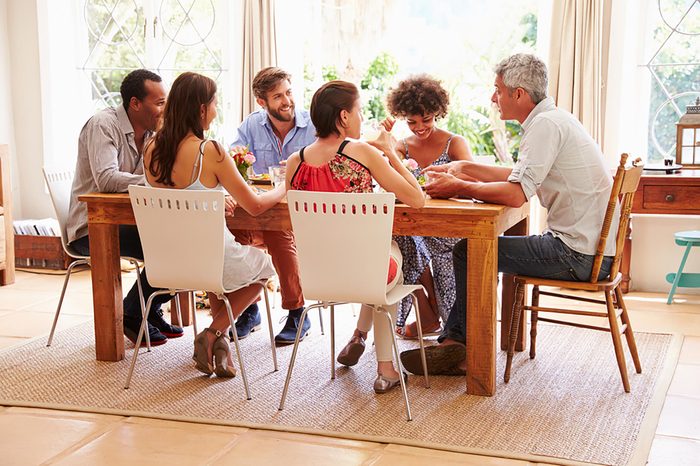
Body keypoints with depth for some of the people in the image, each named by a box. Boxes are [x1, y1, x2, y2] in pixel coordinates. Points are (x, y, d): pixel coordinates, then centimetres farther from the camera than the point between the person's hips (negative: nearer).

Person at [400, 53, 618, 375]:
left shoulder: (546, 125, -18)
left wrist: (458, 187, -13)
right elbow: (519, 176, 22)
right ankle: (454, 345, 14)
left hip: (577, 254, -10)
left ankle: (459, 347, 12)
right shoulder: (553, 119, 14)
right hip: (592, 248, 10)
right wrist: (464, 168, 18)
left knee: (470, 252, -4)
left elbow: (516, 194, -26)